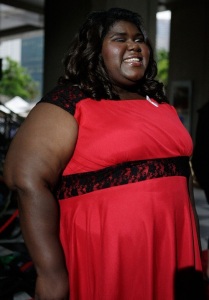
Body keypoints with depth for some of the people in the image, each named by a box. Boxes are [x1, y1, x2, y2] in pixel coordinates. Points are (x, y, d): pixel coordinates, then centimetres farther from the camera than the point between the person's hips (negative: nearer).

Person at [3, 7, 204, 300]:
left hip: (169, 256, 6)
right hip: (101, 261, -6)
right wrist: (51, 273, -21)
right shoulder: (69, 101, -9)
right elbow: (28, 180, -18)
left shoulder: (163, 106, 12)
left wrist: (194, 251, 16)